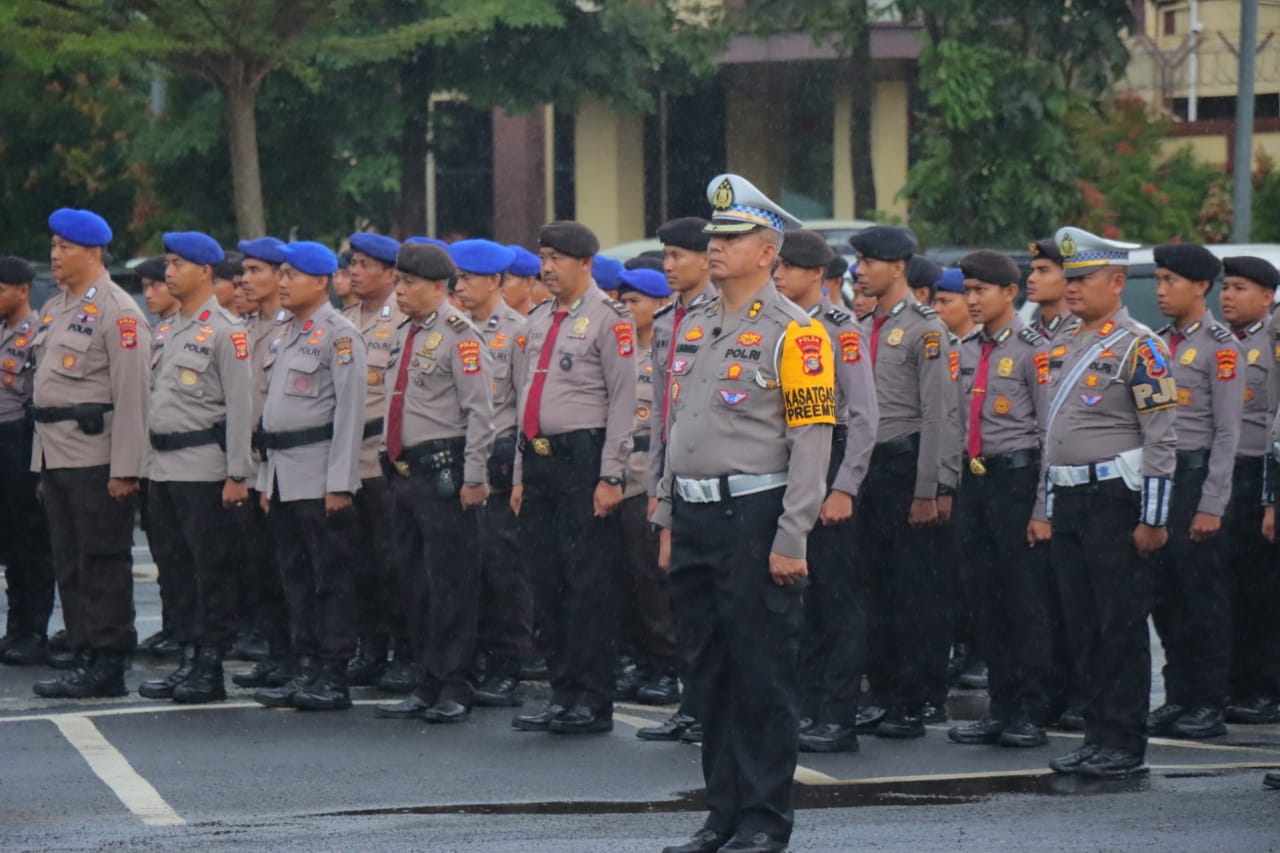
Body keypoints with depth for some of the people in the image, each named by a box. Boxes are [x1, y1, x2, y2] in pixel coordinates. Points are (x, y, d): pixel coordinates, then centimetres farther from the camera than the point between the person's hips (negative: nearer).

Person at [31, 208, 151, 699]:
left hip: (96, 456, -9)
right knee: (70, 563, 10)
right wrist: (42, 464, 17)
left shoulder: (117, 311, -10)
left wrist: (125, 469, -19)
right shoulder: (55, 309, 17)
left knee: (102, 564, -4)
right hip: (56, 454, 9)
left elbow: (131, 393, -15)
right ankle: (88, 659, 14)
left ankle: (107, 667, -1)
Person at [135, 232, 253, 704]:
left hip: (204, 466, -8)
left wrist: (237, 474, -16)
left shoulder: (224, 330, -9)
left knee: (213, 569, -3)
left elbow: (240, 404, -12)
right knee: (178, 565, 11)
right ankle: (189, 660, 17)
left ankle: (211, 669, 0)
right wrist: (151, 464, 15)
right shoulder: (168, 332, 16)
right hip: (164, 466, 8)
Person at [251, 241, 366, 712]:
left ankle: (333, 678, -3)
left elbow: (350, 411, -13)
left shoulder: (339, 335, -8)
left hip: (319, 474, -8)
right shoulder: (283, 337, 18)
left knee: (331, 576, -5)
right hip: (283, 476, 9)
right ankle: (305, 670, 14)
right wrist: (265, 479, 17)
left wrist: (339, 482, -18)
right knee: (295, 575, 9)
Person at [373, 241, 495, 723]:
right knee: (415, 583, 11)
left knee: (451, 582, -5)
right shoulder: (406, 334, 15)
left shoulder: (459, 335, -10)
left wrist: (474, 477, -17)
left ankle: (454, 690, -1)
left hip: (445, 472, -9)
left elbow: (479, 411, -14)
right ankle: (427, 687, 17)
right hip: (406, 472, 9)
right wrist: (394, 466, 19)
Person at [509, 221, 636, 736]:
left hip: (584, 460, -8)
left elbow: (623, 401, -10)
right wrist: (520, 475, 18)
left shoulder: (607, 319, -6)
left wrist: (610, 476, -15)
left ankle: (593, 703, -2)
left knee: (589, 582, -6)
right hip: (539, 461, 8)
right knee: (546, 582, 9)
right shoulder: (539, 321, 17)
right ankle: (562, 693, 16)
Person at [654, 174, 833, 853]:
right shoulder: (695, 327, 15)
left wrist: (791, 540, -17)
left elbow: (812, 440, -12)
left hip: (754, 516, -7)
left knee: (762, 674, -2)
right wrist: (668, 522, 16)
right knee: (708, 670, 10)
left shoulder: (792, 332, -8)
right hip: (695, 518, 7)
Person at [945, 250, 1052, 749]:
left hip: (1016, 478, -7)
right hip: (974, 479, 7)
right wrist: (957, 489, 14)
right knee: (986, 600, 9)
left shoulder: (1032, 351, -9)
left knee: (1025, 600, -3)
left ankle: (1029, 714, 3)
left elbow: (1051, 435, -11)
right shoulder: (968, 352, 12)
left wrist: (1042, 511, -13)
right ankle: (1000, 710, 15)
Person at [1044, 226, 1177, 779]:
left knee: (1122, 625, -4)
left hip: (1114, 498, -8)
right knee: (1083, 626, 10)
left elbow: (1162, 439, -13)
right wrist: (1051, 508, 18)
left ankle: (1126, 745, 0)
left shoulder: (1138, 346, -10)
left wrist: (1152, 520, -16)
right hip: (1069, 500, 8)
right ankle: (1098, 736, 16)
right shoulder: (1069, 346, 15)